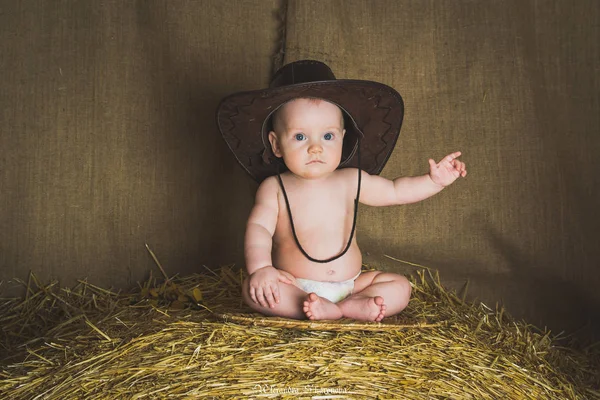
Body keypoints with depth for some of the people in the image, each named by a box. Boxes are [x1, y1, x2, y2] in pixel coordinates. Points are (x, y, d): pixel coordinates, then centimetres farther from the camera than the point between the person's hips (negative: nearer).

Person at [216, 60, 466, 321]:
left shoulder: (351, 180, 4)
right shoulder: (274, 188, -4)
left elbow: (396, 192, 15)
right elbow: (258, 227, -15)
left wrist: (434, 180, 3)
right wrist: (260, 267, -33)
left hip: (350, 284, 3)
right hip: (295, 287, -3)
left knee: (400, 287, -11)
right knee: (253, 289, -28)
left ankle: (347, 307, -27)